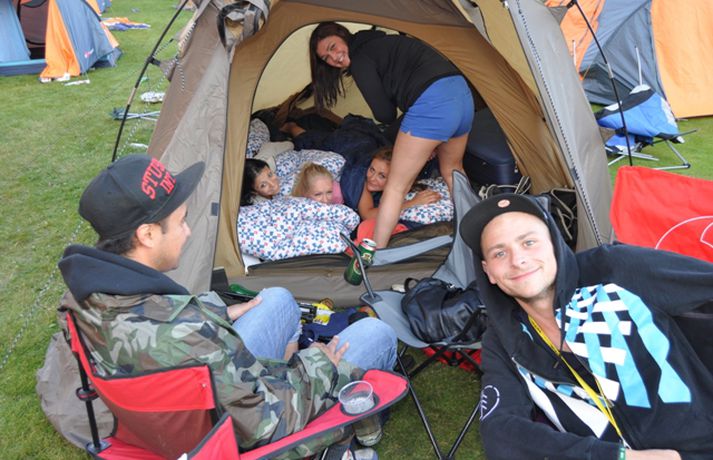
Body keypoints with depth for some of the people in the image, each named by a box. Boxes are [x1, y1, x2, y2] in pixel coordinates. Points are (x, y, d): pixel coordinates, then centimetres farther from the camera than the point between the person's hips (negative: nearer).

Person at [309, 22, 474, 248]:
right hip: (463, 92, 9)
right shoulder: (380, 42, 25)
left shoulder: (360, 59, -1)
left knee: (396, 186, 2)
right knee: (451, 170, 31)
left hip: (432, 102, -9)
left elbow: (385, 115, -2)